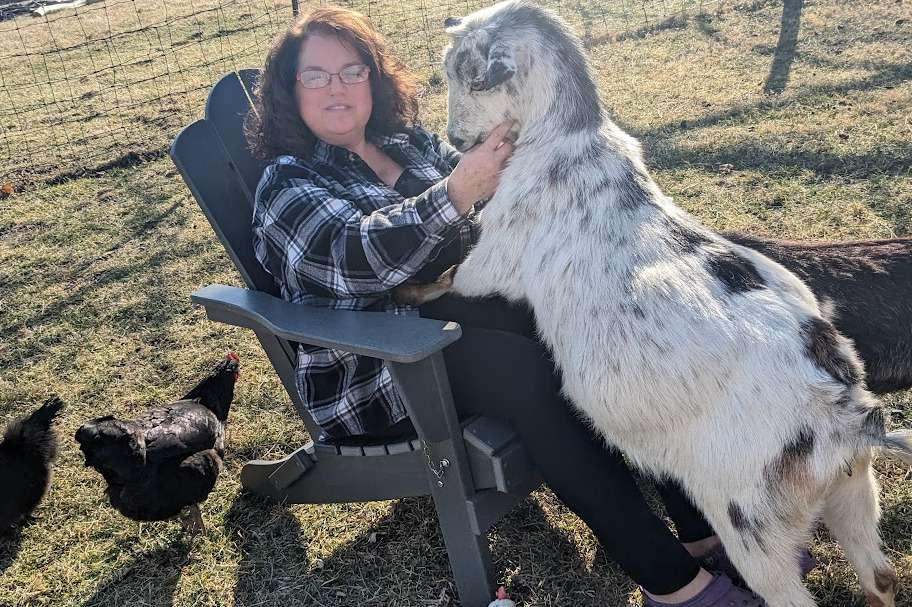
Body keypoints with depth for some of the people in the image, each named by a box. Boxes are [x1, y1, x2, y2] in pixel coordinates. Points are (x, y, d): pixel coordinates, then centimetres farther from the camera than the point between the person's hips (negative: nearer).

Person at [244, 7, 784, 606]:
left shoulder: (409, 140, 16)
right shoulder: (287, 186, -2)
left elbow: (486, 203, 12)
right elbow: (359, 254, -21)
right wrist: (457, 192, -35)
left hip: (468, 299, 6)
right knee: (530, 372, -31)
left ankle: (704, 526, -17)